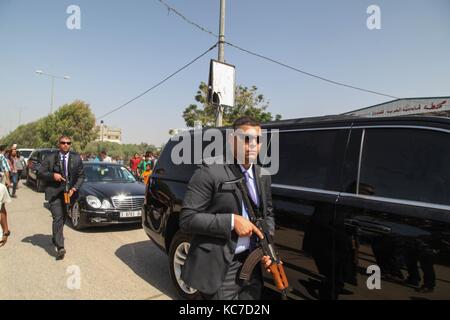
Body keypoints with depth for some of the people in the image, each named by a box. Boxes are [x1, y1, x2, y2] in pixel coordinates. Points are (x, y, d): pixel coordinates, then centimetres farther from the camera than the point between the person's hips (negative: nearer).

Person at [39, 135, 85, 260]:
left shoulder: (76, 158, 2)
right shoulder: (50, 158, -1)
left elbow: (81, 175, 3)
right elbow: (41, 173, 2)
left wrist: (74, 188, -9)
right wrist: (53, 175, -17)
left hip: (69, 192, 3)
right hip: (54, 192, -3)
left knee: (62, 218, 18)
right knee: (58, 218, -12)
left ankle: (56, 238, 41)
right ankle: (60, 247, -13)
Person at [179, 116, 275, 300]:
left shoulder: (263, 176, 6)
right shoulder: (210, 172, -15)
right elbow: (187, 219, -17)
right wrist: (231, 221, -21)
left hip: (252, 264, 6)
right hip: (220, 269, -6)